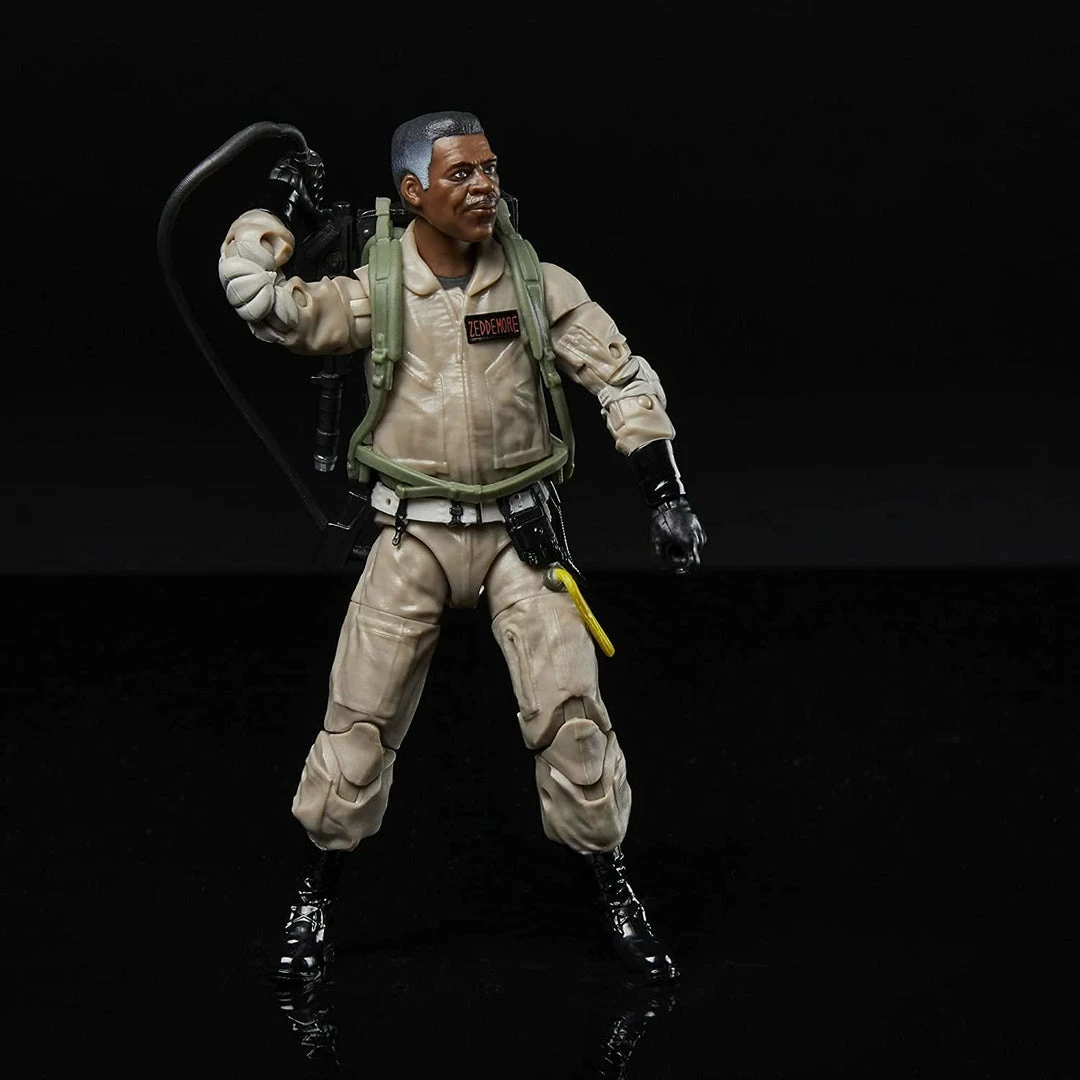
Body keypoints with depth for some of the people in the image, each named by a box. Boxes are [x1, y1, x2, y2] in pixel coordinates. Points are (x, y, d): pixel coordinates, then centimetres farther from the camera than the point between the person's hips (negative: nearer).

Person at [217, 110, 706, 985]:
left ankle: (615, 895, 10)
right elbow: (258, 298, -14)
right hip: (414, 536, 0)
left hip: (520, 529, 0)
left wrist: (666, 494, -7)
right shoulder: (375, 291, -4)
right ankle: (318, 897, 15)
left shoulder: (537, 283, -3)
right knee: (361, 715, -1)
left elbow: (625, 379, 0)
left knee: (570, 710, -6)